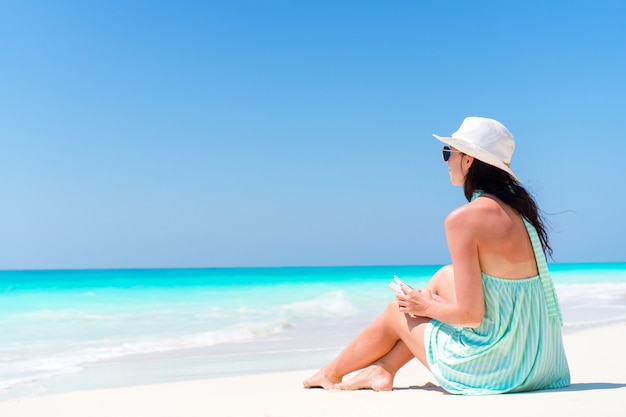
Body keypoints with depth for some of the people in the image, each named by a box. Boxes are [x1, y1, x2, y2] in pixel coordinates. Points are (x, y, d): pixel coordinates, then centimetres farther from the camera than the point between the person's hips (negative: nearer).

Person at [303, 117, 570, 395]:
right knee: (445, 277, 21)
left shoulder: (462, 219, -19)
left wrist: (426, 305, -1)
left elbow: (470, 314, -21)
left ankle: (331, 373, 42)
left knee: (396, 312, 15)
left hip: (493, 368, -7)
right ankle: (384, 370, 27)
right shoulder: (516, 208, 6)